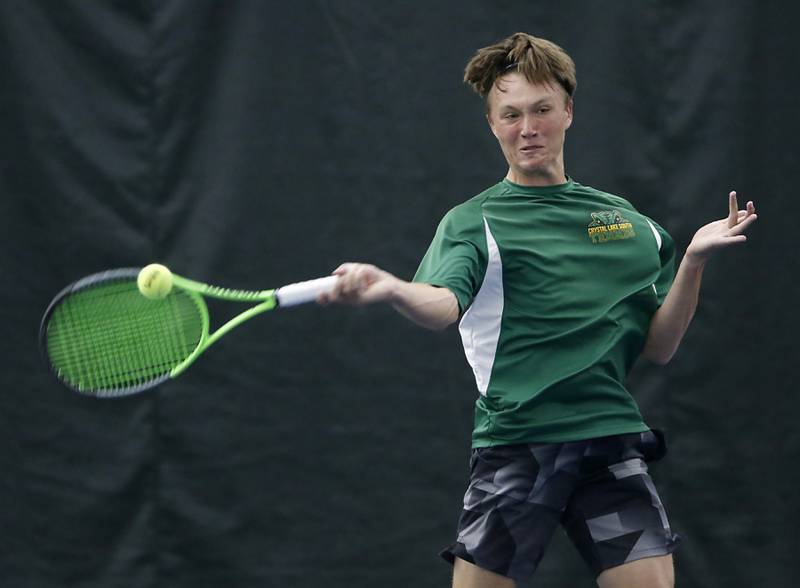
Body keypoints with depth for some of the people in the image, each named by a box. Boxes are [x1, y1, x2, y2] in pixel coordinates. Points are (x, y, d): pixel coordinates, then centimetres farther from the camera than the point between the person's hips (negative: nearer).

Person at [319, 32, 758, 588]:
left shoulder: (626, 219, 15)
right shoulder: (473, 223, 3)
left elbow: (659, 348, 14)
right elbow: (443, 304, -18)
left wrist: (695, 260, -1)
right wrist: (392, 289, -41)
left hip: (613, 442, 3)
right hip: (514, 446, -3)